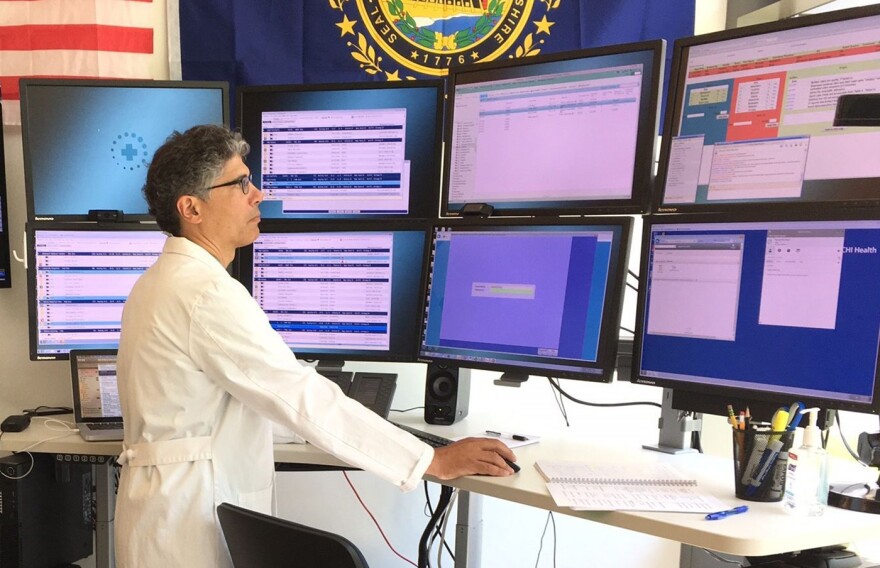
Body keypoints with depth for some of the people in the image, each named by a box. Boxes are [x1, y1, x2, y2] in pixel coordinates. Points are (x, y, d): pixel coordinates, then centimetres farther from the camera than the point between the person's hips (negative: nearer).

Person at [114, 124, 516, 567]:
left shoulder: (160, 281, 9)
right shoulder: (208, 294, -23)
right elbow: (304, 398, -25)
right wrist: (434, 461, -20)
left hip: (170, 495, 9)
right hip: (190, 518, -9)